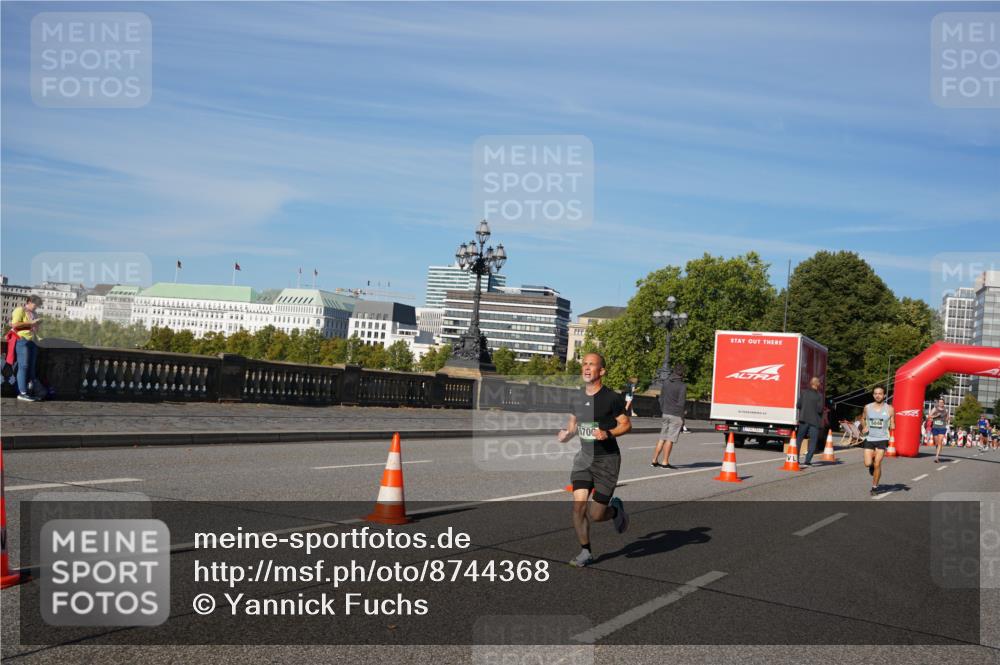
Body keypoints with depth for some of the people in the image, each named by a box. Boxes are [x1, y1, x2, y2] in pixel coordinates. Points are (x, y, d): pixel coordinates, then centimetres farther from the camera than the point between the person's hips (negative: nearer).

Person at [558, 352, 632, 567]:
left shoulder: (611, 398, -12)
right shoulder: (578, 397, 5)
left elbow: (626, 424, -6)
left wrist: (607, 433, -23)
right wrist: (567, 434, -3)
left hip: (607, 459, -4)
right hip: (584, 457, 4)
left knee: (596, 515, -3)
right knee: (578, 505, -10)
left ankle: (615, 509, 33)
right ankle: (585, 552, 8)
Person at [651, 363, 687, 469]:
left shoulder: (665, 383, 6)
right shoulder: (682, 386, -12)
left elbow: (661, 399, 11)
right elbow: (681, 403, -14)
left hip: (666, 414, 6)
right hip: (676, 416, -6)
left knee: (662, 438, 12)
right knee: (670, 439, -2)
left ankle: (654, 460, 14)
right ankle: (665, 462, 2)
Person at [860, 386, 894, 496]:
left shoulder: (889, 409, -2)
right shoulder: (867, 407, 3)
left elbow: (892, 425, 5)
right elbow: (863, 419, 20)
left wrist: (893, 426, -19)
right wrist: (864, 427, 0)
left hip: (882, 439, -2)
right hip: (869, 438, 2)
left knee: (877, 465, -5)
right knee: (867, 464, -6)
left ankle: (874, 487, 11)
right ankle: (872, 464, 31)